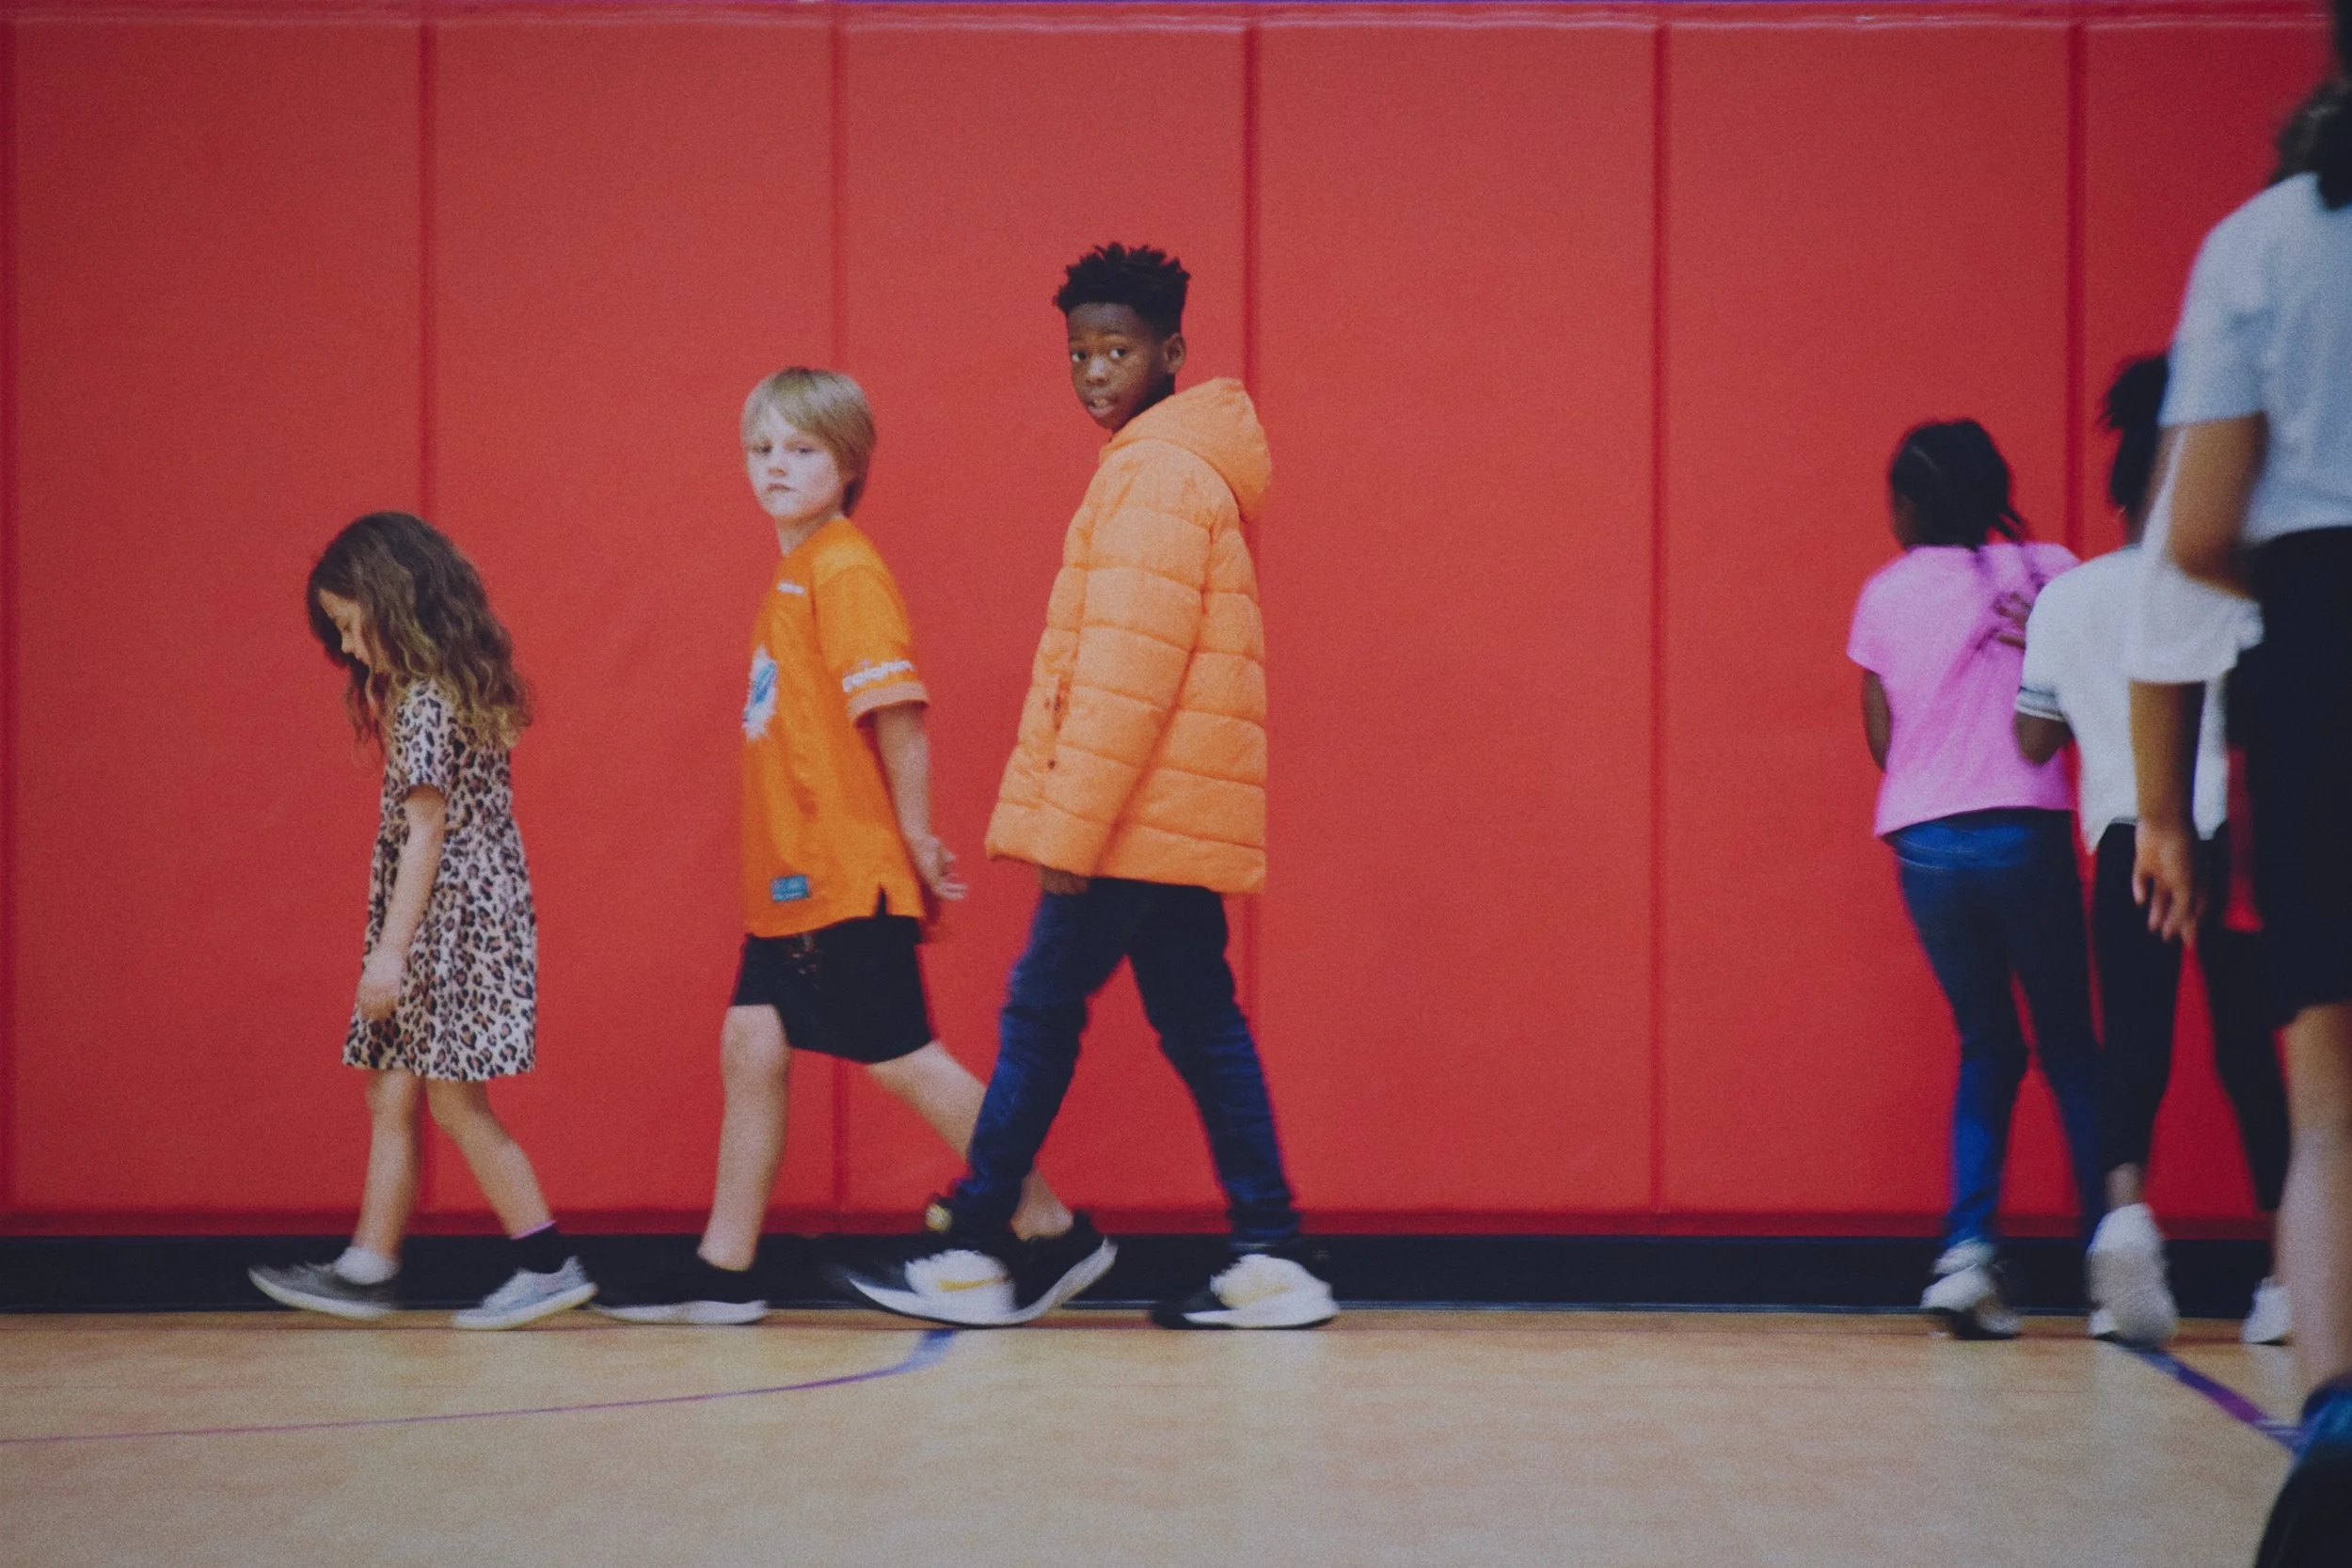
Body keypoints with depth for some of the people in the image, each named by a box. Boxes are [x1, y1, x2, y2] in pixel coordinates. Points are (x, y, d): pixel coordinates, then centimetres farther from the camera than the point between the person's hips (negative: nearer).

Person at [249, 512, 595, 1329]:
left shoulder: (425, 700, -16)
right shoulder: (462, 685, 13)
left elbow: (427, 834, -20)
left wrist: (391, 952, -21)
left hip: (454, 916, -10)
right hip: (461, 921, 10)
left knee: (455, 1101, -5)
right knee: (393, 1096, 11)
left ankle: (548, 1263, -2)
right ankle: (367, 1269, 14)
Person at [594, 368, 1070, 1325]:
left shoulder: (845, 571, -13)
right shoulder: (791, 574, 16)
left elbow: (897, 708, -18)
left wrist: (913, 835, -16)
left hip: (847, 878, -9)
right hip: (790, 879, 9)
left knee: (903, 1058, -5)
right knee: (750, 1048, 7)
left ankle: (1047, 1227, 4)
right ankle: (723, 1271, 12)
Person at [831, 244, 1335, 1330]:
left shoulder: (1157, 474, -13)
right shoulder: (1173, 466, 19)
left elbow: (1129, 673, -20)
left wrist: (1067, 828, -20)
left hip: (1137, 818, -10)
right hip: (1175, 818, 10)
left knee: (1040, 1012, -3)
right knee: (1199, 1023, 8)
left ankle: (971, 1253, 2)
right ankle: (1272, 1261, 6)